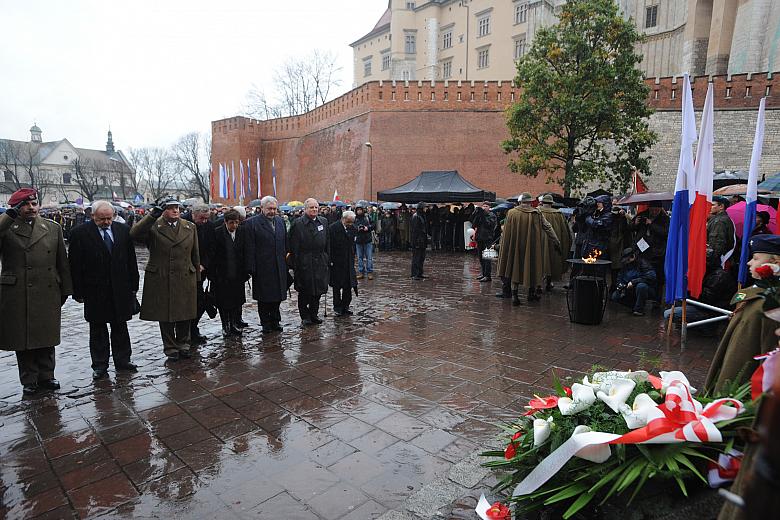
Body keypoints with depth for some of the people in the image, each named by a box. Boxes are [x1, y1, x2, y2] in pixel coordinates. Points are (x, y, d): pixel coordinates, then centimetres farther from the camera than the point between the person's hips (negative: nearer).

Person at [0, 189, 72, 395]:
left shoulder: (53, 229, 9)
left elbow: (62, 262, 10)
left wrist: (65, 289, 9)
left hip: (48, 294, 2)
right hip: (17, 295, -2)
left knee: (47, 338, 11)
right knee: (22, 340, 7)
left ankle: (46, 377, 24)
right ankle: (29, 380, 21)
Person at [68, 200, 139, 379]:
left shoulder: (123, 230, 3)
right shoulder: (79, 233, -5)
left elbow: (131, 260, 6)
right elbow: (75, 265, -5)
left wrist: (133, 285, 4)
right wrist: (78, 292, -7)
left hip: (121, 290, 2)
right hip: (95, 292, -2)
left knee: (120, 328, 12)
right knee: (97, 330, 9)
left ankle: (122, 361, 24)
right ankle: (100, 366, 20)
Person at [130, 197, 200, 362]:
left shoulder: (190, 227, 9)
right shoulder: (153, 227, -1)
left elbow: (195, 255, 12)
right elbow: (134, 234, -22)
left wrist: (197, 277, 11)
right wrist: (152, 215, -24)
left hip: (185, 279, 2)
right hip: (161, 280, -2)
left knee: (185, 317, 9)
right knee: (165, 318, 7)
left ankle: (183, 346, 26)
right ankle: (171, 349, 21)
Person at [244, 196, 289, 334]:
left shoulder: (281, 221, 11)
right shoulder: (252, 223, -6)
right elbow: (249, 248, -9)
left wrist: (286, 261, 10)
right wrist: (251, 268, -12)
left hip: (279, 267, 5)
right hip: (262, 267, -5)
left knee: (277, 295, 11)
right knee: (264, 297, 6)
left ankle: (275, 321, 24)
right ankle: (265, 323, 18)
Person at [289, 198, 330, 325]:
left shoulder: (323, 221, 10)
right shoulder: (298, 223, -6)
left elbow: (327, 243, 13)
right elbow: (294, 246, -8)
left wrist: (328, 260, 9)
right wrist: (295, 265, -12)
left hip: (320, 261, 5)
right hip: (304, 263, -5)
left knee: (318, 290, 10)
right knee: (304, 291, 4)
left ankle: (313, 314, 24)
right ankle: (305, 316, 17)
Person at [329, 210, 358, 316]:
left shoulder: (352, 228, 5)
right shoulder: (333, 228, -12)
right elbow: (329, 246, -12)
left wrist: (352, 258, 10)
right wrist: (330, 260, -14)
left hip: (348, 261, 5)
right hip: (336, 262, -5)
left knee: (348, 285, 5)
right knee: (336, 286, 6)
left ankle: (345, 306, 15)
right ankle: (337, 307, 16)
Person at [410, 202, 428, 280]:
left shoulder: (422, 216, 17)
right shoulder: (415, 216, -13)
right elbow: (414, 230, -18)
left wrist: (426, 238, 20)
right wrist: (415, 242, -22)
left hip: (422, 241, 10)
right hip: (417, 240, -10)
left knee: (422, 257, 14)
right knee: (416, 257, -6)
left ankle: (420, 273, 22)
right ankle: (414, 275, -2)